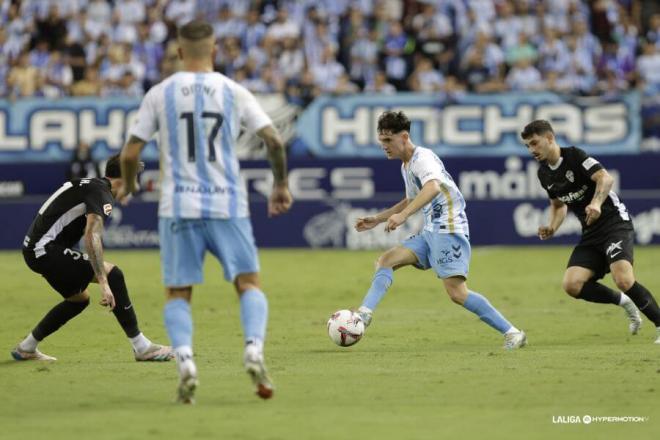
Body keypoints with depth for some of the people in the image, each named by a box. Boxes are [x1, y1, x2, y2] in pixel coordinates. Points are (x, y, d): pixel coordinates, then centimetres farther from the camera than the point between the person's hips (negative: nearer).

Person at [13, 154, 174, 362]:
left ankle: (25, 349, 33)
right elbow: (92, 237, -28)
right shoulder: (102, 194, -14)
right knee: (113, 274, -16)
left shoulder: (90, 185, 17)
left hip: (36, 249, 11)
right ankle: (141, 347, -15)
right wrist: (103, 283, -33)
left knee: (79, 298, 24)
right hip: (45, 249, -11)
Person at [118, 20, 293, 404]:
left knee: (177, 293, 8)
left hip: (179, 207, 0)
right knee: (249, 284, 8)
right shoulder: (234, 92, 2)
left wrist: (128, 184, 21)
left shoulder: (160, 95, 1)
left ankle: (185, 360, -15)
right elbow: (274, 140, -4)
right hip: (228, 205, 0)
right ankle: (254, 348, -18)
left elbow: (130, 154, 0)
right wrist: (282, 185, 11)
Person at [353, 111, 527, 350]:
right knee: (386, 260, -2)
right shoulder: (406, 166, 17)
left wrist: (403, 215, -45)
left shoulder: (422, 157, -14)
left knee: (456, 292, -18)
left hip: (449, 229, -10)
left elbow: (433, 187, -36)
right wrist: (377, 220, 32)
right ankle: (364, 314, -15)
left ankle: (512, 333, -13)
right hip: (430, 232, 10)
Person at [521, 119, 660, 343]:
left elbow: (605, 178, -26)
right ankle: (623, 302, 10)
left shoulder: (575, 156, -12)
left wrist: (596, 203, -44)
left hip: (615, 222, -7)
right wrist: (552, 228, 7)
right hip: (591, 233, 7)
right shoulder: (544, 174, 10)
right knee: (572, 284, -11)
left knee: (623, 279, -26)